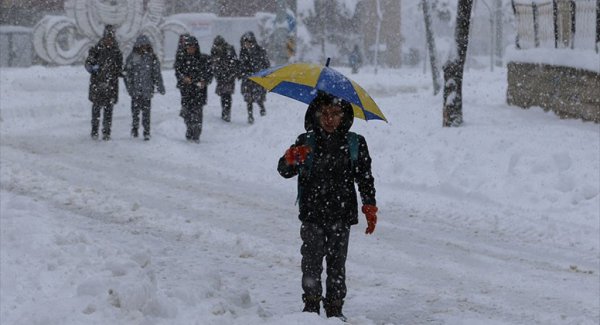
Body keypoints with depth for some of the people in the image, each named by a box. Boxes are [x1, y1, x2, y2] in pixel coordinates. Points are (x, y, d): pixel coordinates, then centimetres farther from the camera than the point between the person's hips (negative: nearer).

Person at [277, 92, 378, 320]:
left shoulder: (355, 144, 4)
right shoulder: (306, 142, 2)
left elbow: (365, 178, 10)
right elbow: (284, 171, -1)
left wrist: (370, 207, 3)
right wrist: (291, 158, -23)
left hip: (341, 215, 0)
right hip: (312, 216, 0)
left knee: (337, 263, 4)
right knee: (311, 261, -2)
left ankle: (335, 307, 12)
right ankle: (311, 303, 8)